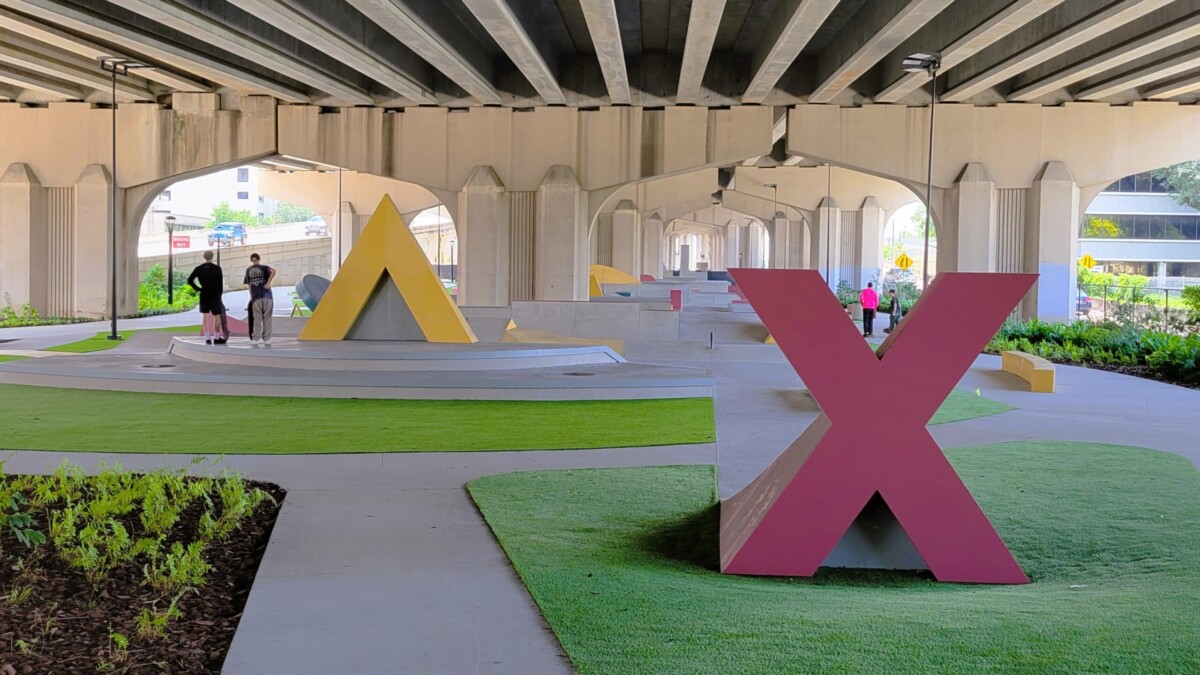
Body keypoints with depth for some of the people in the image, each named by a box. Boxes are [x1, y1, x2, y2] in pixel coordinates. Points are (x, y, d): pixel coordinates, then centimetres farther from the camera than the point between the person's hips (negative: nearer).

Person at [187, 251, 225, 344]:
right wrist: (219, 294, 6)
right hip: (214, 295, -2)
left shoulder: (199, 268, 1)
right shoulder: (217, 268, -6)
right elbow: (220, 284, -5)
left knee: (204, 317, 9)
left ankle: (207, 338, 3)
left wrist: (198, 289, 4)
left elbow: (190, 280, -3)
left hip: (203, 296, 2)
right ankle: (216, 338, 10)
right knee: (217, 316, 7)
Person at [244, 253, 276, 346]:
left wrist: (251, 297, 17)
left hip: (255, 297, 1)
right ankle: (266, 339, 6)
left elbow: (249, 285, 12)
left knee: (257, 319, 6)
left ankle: (255, 339, 5)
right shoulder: (263, 267, 6)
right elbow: (273, 271, -15)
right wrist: (268, 283, -14)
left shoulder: (248, 270, 13)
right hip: (267, 296, -1)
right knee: (267, 318, 5)